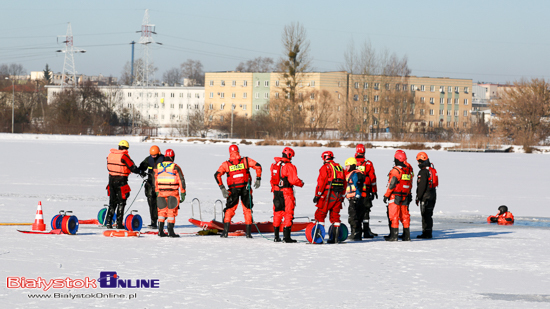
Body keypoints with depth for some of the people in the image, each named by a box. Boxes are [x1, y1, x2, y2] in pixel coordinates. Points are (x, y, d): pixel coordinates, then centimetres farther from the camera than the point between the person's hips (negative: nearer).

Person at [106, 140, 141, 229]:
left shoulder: (110, 155, 6)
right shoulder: (124, 156, -14)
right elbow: (133, 168, -11)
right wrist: (141, 172, 6)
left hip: (111, 180, 6)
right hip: (121, 181, -6)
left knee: (112, 202, 14)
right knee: (121, 202, 4)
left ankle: (108, 222, 9)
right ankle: (119, 223, 2)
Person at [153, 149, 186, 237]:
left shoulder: (158, 167, 5)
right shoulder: (175, 167, -7)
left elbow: (155, 181, 10)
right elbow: (181, 180, -5)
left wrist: (157, 192, 19)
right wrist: (183, 193, 1)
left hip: (161, 193, 3)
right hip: (173, 193, -3)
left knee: (162, 212, 12)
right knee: (171, 212, 1)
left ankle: (160, 231, 9)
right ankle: (170, 231, -3)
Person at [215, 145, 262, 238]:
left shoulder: (226, 164, 2)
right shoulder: (246, 160, 3)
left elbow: (217, 174, -6)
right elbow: (258, 166, -2)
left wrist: (222, 188, -5)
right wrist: (258, 179, 1)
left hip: (233, 190, 0)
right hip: (245, 189, 0)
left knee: (229, 210, 11)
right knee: (247, 209, 10)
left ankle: (225, 232, 2)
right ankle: (248, 233, 6)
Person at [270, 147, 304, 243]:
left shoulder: (274, 165, 7)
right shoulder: (289, 166, -15)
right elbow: (294, 180, -17)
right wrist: (301, 183, 1)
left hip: (276, 192, 7)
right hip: (286, 192, -7)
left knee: (277, 213, 14)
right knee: (288, 214, 0)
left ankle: (276, 236, 17)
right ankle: (286, 236, -3)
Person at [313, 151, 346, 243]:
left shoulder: (325, 167, -5)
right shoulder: (340, 167, 16)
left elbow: (321, 182, -12)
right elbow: (344, 183, 18)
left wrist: (317, 195, -10)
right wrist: (342, 197, 24)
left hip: (328, 195, -6)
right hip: (338, 195, 6)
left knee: (320, 214, -2)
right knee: (335, 215, 13)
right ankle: (335, 237, 11)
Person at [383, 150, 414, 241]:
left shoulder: (396, 171, -16)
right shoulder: (408, 169, 6)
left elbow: (392, 185, -16)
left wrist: (386, 195, -8)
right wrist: (408, 194, 22)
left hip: (395, 196, -7)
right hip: (405, 196, 7)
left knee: (394, 216, -2)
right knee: (404, 215, 12)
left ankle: (393, 235, -3)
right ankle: (406, 235, 13)